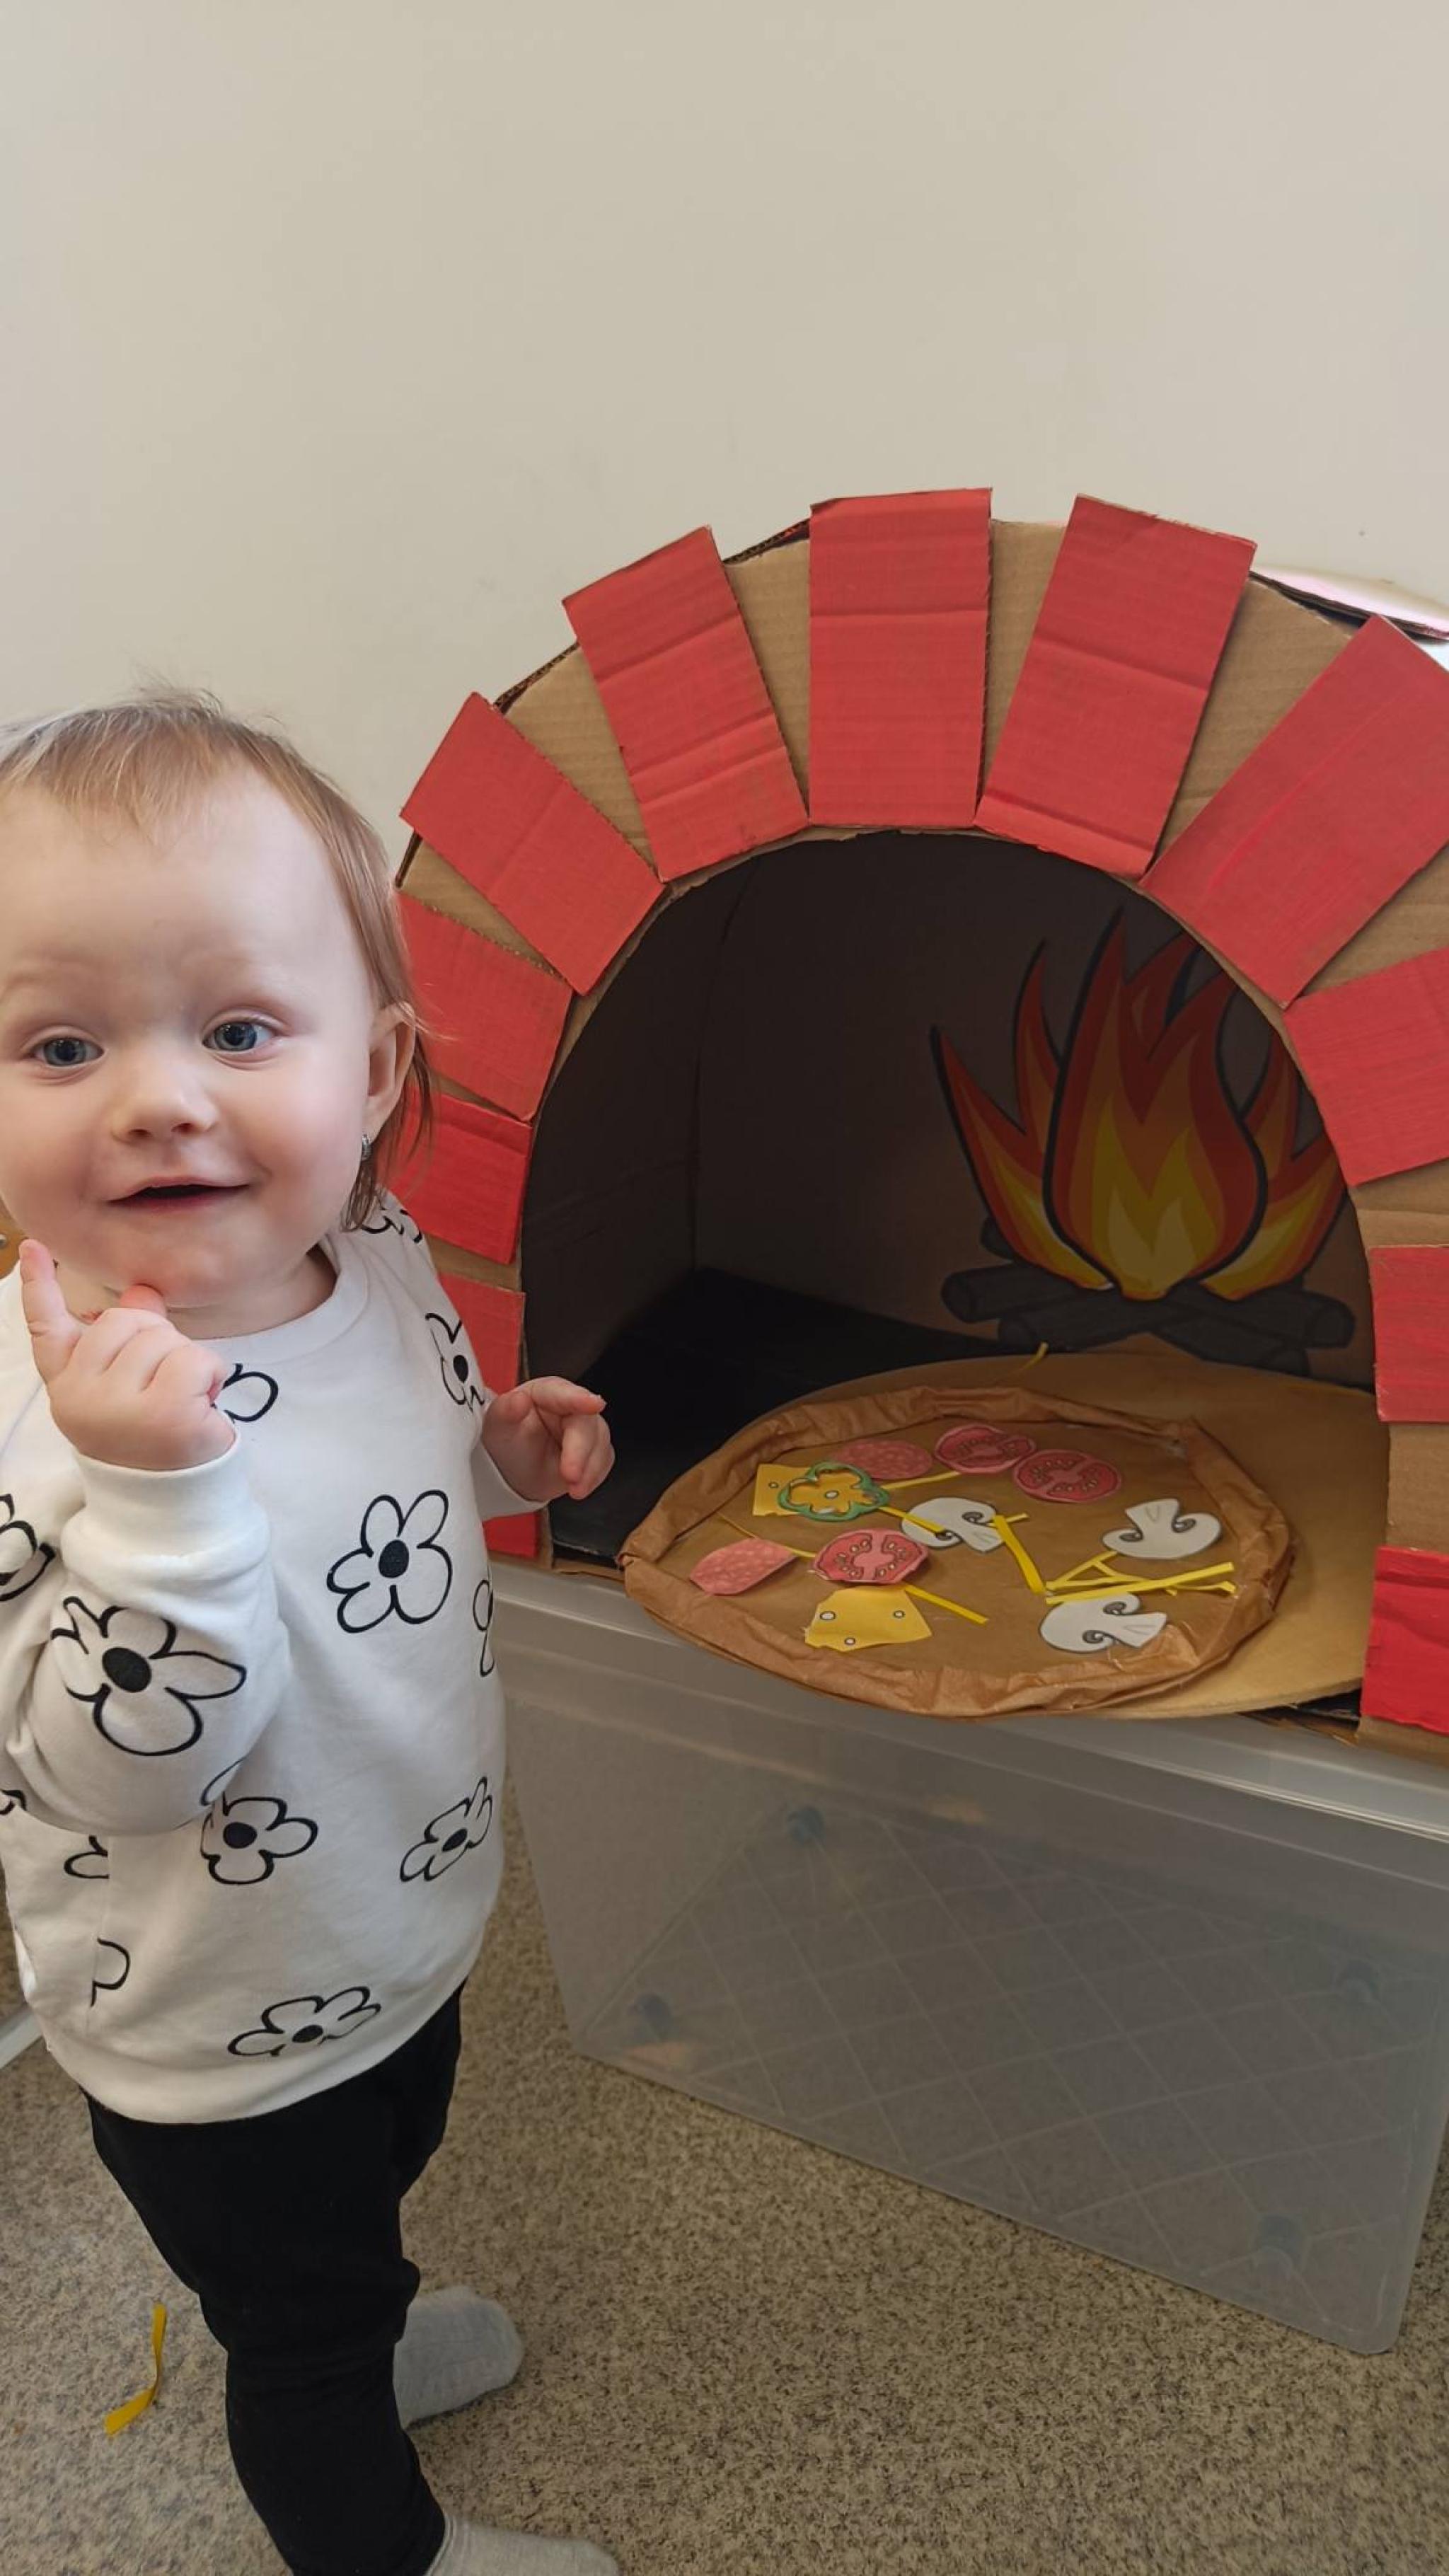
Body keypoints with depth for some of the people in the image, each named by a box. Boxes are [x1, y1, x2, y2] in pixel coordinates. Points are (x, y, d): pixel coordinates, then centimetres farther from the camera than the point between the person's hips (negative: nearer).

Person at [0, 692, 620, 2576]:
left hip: (400, 1936, 7)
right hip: (222, 2046, -6)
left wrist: (506, 1452, -12)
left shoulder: (385, 1260, -13)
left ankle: (361, 2335, 68)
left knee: (375, 2183, 36)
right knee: (294, 2323, 23)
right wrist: (156, 1480, -48)